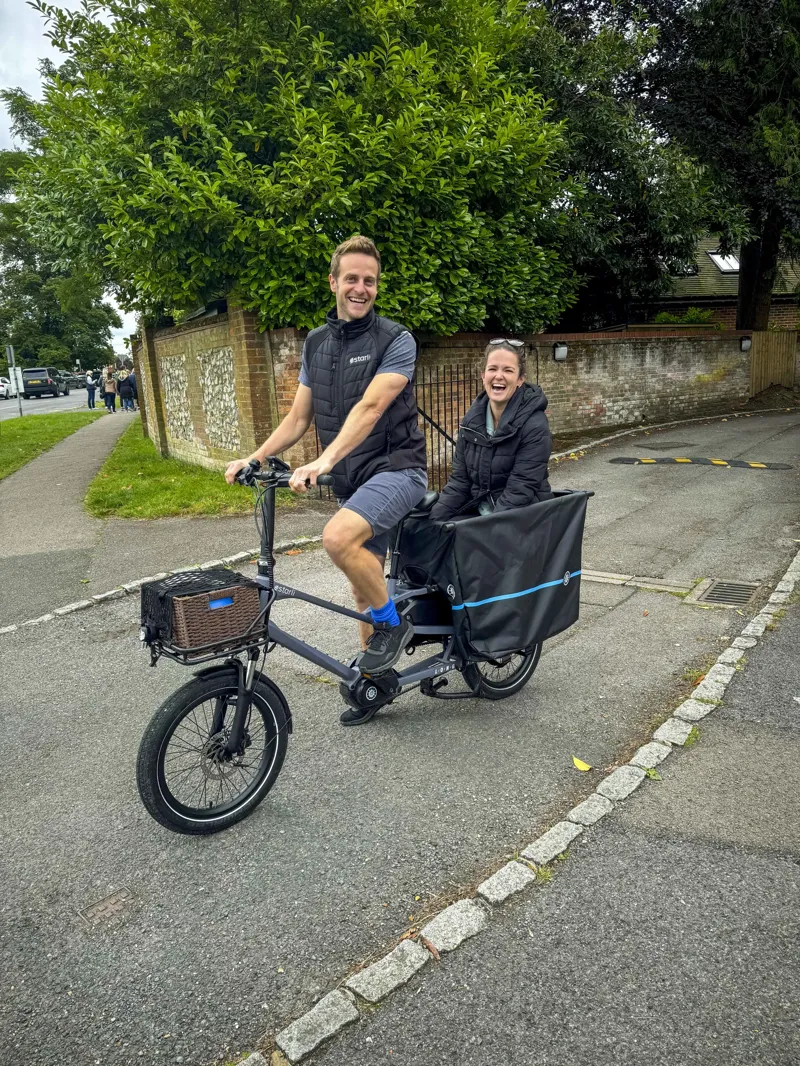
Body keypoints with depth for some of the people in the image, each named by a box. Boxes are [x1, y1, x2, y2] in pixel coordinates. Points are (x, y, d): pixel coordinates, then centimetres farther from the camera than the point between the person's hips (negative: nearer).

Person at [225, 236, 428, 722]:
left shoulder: (396, 340, -9)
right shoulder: (316, 344, 9)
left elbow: (370, 407, -24)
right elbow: (298, 419, 10)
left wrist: (324, 460, -36)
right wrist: (255, 457, -3)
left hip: (396, 466, -6)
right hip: (352, 479, 6)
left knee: (338, 537, -32)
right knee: (364, 588, 12)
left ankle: (393, 623, -7)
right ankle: (375, 679, 29)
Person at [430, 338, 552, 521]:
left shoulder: (534, 426, -14)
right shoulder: (472, 418, 2)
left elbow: (519, 492, -19)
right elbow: (460, 480, 4)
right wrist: (434, 521, -7)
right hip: (477, 514, 5)